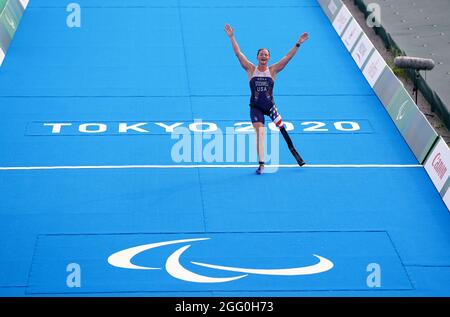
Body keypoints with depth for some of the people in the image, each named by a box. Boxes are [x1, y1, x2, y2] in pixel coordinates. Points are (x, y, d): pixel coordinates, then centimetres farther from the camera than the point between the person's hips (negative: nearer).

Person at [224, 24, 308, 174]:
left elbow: (288, 57, -8)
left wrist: (298, 44, -14)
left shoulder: (272, 70, -4)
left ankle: (292, 150, 20)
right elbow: (238, 53, -9)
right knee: (259, 133, -9)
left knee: (282, 127, -4)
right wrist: (231, 37, -14)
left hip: (270, 105, 1)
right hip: (255, 107, -1)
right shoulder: (251, 69, -5)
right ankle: (261, 164, -6)